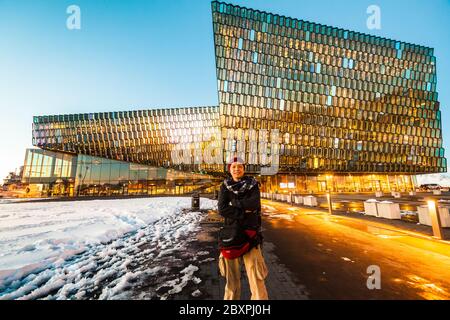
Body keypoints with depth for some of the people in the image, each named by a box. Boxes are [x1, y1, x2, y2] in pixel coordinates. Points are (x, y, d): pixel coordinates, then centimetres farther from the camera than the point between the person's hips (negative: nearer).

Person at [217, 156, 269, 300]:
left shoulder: (252, 184, 0)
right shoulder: (225, 186, 2)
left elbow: (254, 203, -16)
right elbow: (221, 209, -11)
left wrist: (233, 203, -11)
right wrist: (244, 211, -16)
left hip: (250, 232, -1)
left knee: (255, 272, -1)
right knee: (231, 271, 13)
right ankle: (231, 297, 33)